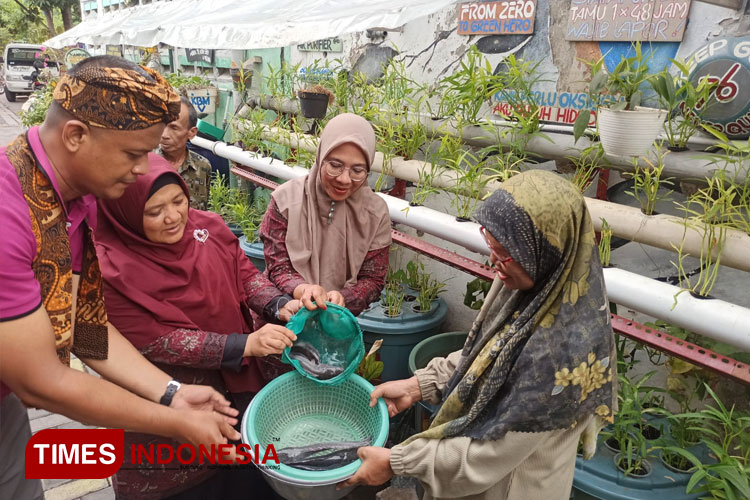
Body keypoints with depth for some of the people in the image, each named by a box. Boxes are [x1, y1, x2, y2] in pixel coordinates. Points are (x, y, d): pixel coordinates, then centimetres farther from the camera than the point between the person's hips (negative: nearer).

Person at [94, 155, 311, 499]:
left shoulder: (207, 227, -7)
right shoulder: (108, 269, -20)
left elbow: (246, 274, 0)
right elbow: (151, 342, -22)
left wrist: (280, 305, -22)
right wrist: (243, 345, -27)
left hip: (237, 383, 4)